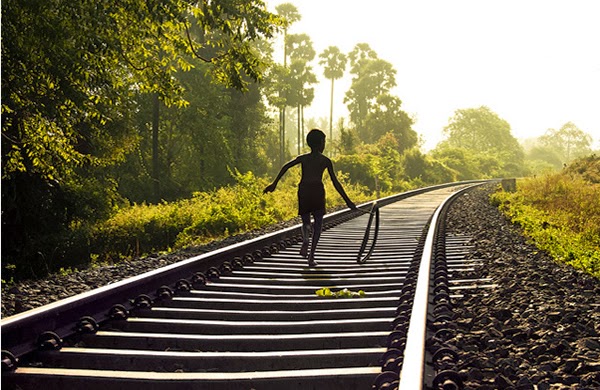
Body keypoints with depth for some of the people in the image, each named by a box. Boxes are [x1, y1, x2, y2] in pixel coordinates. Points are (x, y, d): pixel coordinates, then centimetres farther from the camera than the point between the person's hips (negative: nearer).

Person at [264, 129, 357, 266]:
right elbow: (335, 182, 3)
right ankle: (311, 256, -3)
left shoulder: (302, 158, 14)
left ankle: (305, 240, -21)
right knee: (318, 223, 10)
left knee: (306, 222, 16)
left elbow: (286, 166, -1)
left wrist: (274, 183, 0)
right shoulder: (326, 160, 8)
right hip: (317, 190, -2)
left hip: (303, 190, 2)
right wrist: (347, 200, 5)